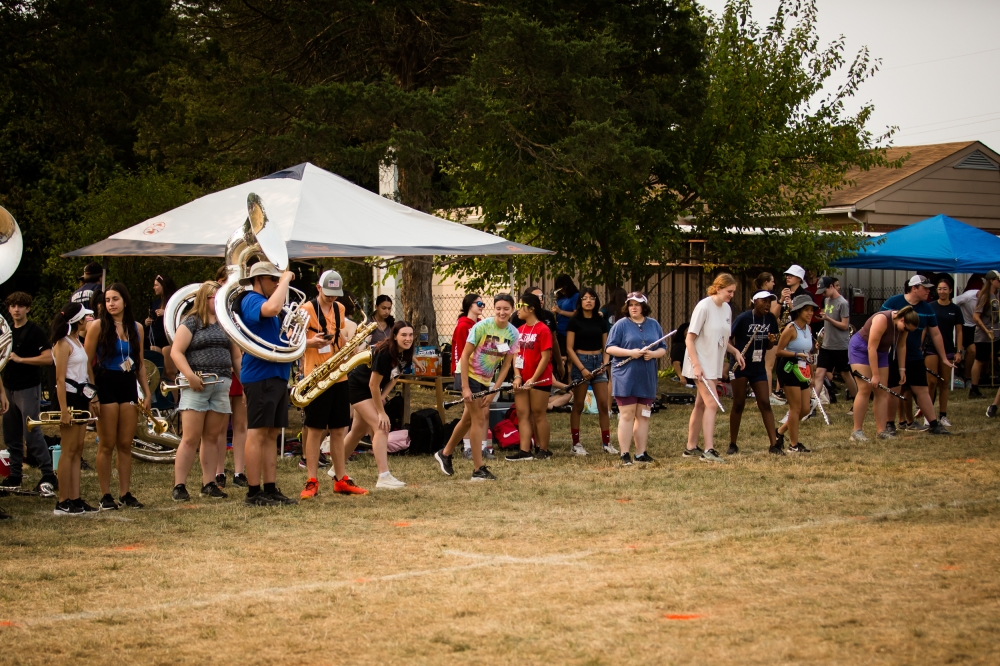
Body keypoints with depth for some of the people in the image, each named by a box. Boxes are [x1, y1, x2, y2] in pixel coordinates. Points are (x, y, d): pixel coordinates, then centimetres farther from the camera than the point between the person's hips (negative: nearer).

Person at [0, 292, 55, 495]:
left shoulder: (34, 331, -8)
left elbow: (48, 358, -17)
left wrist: (19, 359, -17)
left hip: (28, 388, -7)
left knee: (31, 433, -12)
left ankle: (48, 477, -10)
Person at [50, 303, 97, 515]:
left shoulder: (77, 342, 15)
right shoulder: (63, 344, -12)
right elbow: (60, 379, -17)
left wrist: (89, 401, 13)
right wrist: (63, 409, -21)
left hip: (81, 397, 9)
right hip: (69, 397, -9)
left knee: (77, 451, 9)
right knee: (68, 451, -6)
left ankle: (75, 499, 11)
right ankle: (63, 503, -3)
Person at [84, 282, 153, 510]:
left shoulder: (136, 328, 10)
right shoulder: (98, 326, -3)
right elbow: (87, 362, -5)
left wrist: (147, 393, 9)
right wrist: (91, 394, -12)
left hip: (129, 386, 4)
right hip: (105, 386, -4)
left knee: (126, 444, 5)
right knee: (107, 445, -2)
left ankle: (125, 493, 10)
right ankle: (105, 496, 2)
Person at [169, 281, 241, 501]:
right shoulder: (191, 322, 0)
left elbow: (237, 357, 18)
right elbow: (176, 352, -8)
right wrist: (190, 376, -19)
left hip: (222, 386, 5)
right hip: (197, 385, -5)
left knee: (212, 437, 7)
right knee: (190, 438, -7)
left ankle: (209, 484, 11)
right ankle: (179, 486, -5)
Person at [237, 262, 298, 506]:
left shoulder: (264, 301, 22)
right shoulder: (251, 300, -9)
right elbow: (272, 308, -32)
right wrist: (285, 280, -19)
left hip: (277, 375, 10)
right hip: (260, 376, -10)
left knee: (271, 435, 9)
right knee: (257, 433, -8)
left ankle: (270, 489, 11)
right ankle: (254, 493, -8)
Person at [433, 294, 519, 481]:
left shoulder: (514, 334, -6)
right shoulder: (482, 327, -20)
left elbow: (506, 365, 0)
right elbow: (464, 355, -16)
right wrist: (465, 387, -19)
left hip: (487, 380, 6)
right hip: (469, 375, -6)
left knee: (470, 419, 15)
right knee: (480, 418, -9)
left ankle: (445, 454, 33)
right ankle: (478, 469, -4)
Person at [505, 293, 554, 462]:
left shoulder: (543, 330, -12)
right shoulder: (519, 330, 10)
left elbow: (545, 357, -14)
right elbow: (516, 354, 11)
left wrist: (533, 379, -17)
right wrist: (517, 376, -3)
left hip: (539, 380, -7)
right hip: (522, 380, 7)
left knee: (538, 414, 1)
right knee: (522, 414, 4)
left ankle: (543, 450, 10)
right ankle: (524, 451, 5)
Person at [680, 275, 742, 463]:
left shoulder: (726, 309, 8)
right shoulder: (704, 306, -15)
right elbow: (689, 339, -14)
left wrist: (735, 351, 2)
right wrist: (696, 365, -21)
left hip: (715, 365, 8)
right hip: (702, 365, -8)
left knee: (701, 405, 12)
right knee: (712, 404, -16)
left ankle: (691, 447, 20)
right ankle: (709, 450, -18)